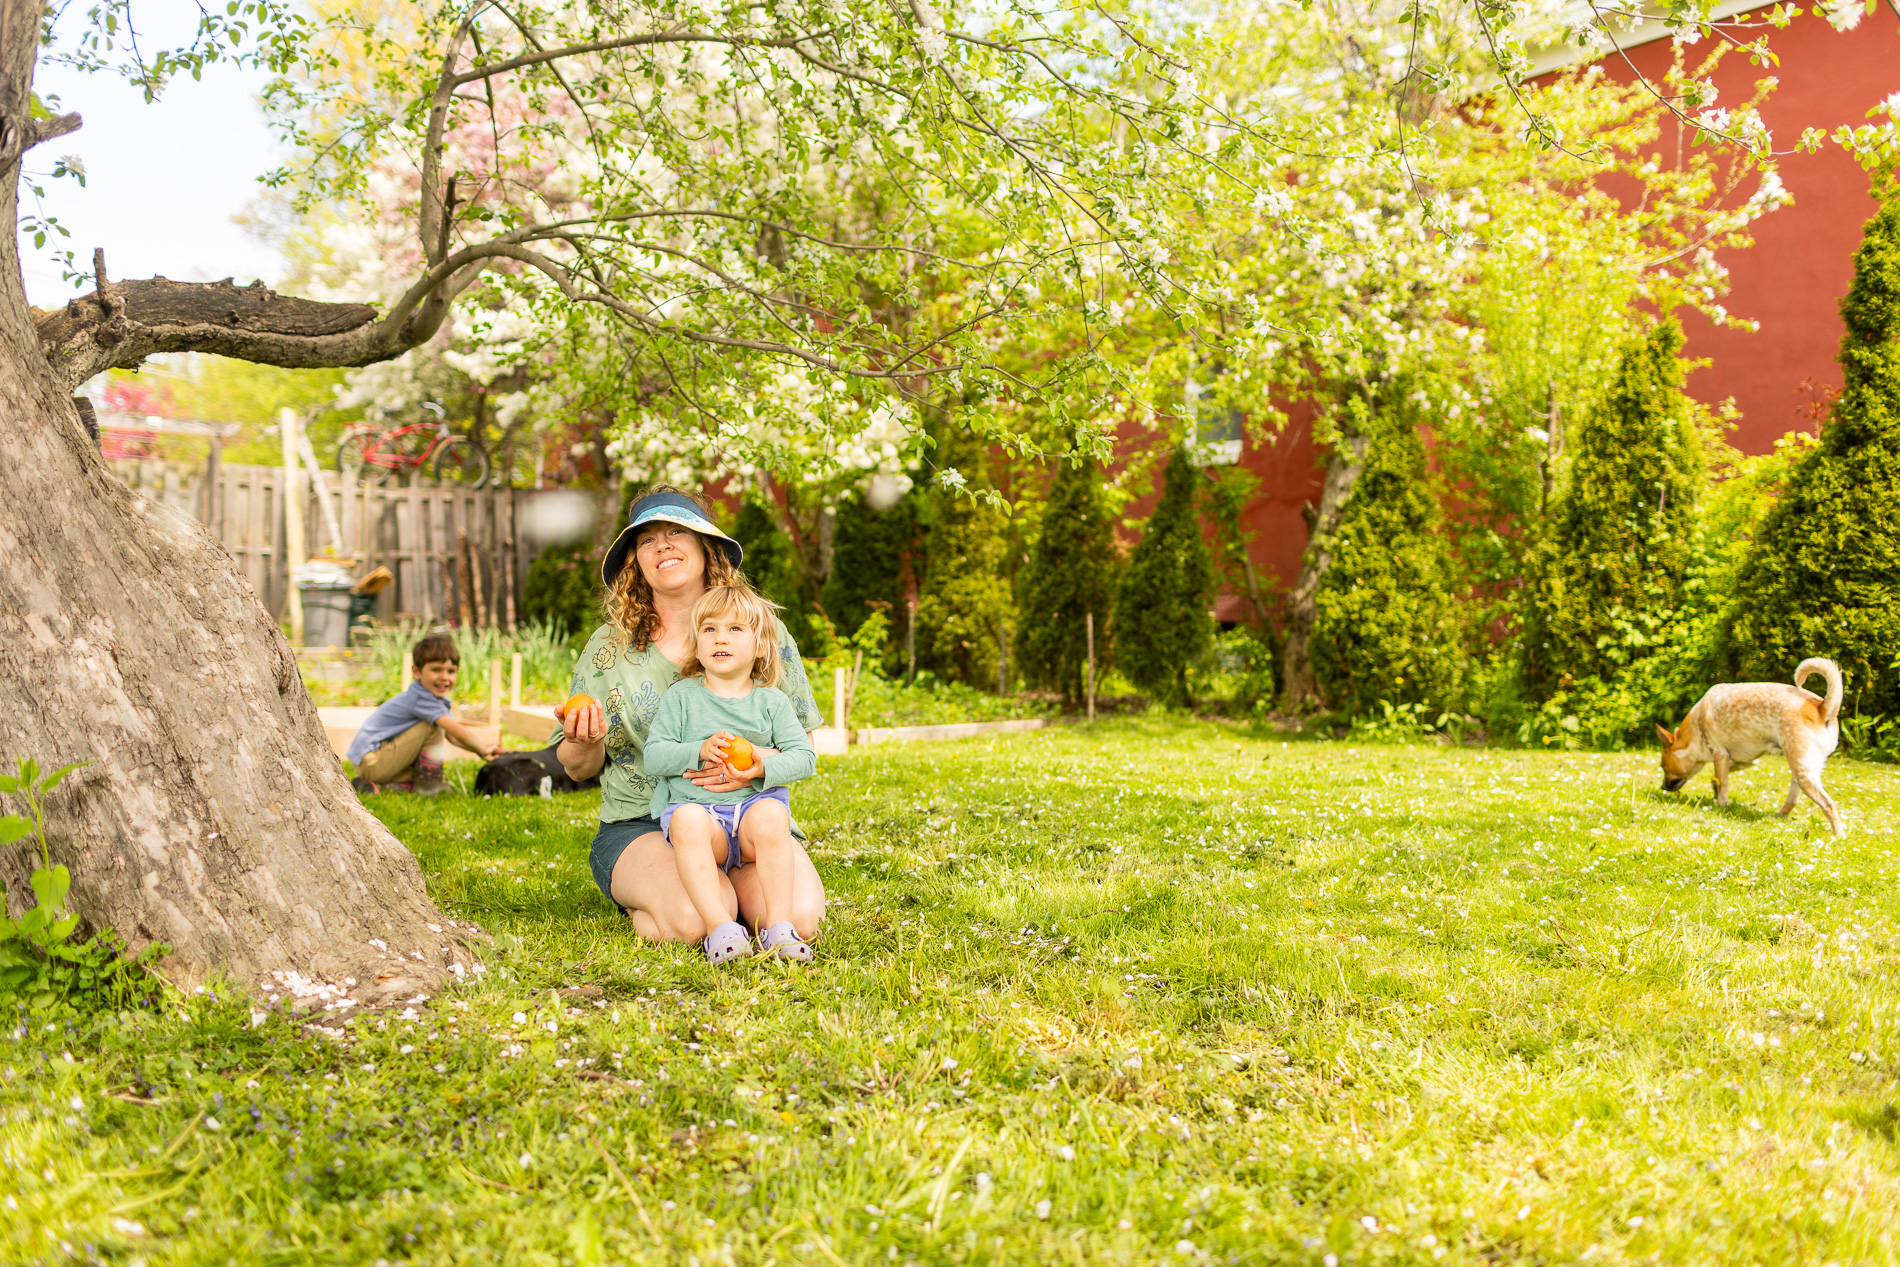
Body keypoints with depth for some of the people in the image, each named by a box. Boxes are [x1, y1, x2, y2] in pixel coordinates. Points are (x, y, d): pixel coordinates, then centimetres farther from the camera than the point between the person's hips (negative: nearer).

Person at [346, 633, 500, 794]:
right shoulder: (420, 699, -20)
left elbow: (453, 736, 4)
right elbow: (457, 731, -26)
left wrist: (486, 746, -7)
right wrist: (483, 750, -14)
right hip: (371, 762, -10)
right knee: (433, 726, -18)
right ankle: (426, 786, -11)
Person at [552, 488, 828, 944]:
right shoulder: (608, 646, 5)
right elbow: (579, 767, 10)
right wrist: (586, 742, -15)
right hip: (642, 824, -1)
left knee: (798, 918, -26)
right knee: (697, 917, -32)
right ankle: (642, 902, 1)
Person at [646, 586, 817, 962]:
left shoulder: (771, 702, 11)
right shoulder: (681, 695, 9)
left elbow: (804, 756, 5)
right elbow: (653, 756, 2)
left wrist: (765, 767, -15)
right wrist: (699, 751, -16)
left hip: (754, 804, 1)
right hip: (697, 807, -1)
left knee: (771, 815, -34)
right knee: (687, 820, -35)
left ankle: (778, 923, -31)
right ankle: (719, 925, -39)